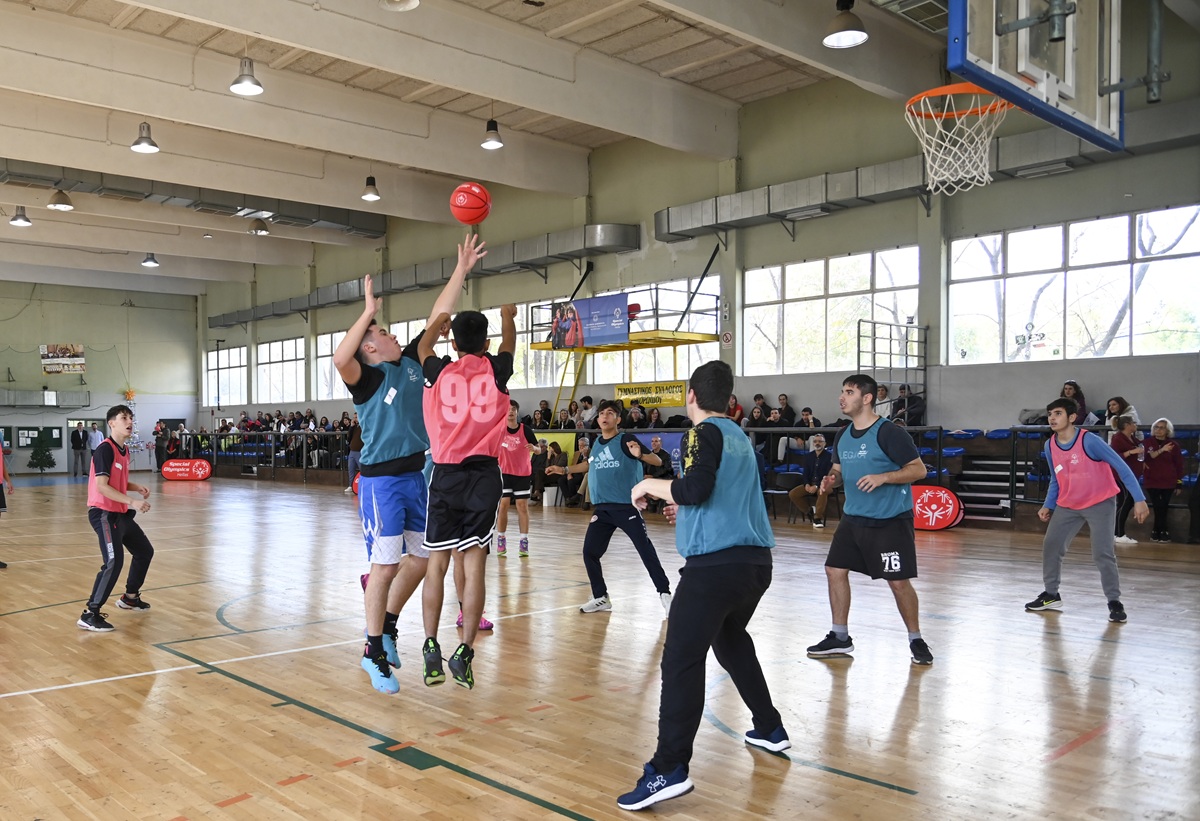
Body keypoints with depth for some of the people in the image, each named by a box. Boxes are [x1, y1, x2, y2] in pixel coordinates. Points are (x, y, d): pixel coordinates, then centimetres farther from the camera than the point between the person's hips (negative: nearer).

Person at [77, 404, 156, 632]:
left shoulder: (124, 450, 11)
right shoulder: (105, 449, -17)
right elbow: (102, 486, -24)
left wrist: (137, 488, 5)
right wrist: (133, 501, -28)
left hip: (120, 513, 10)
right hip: (104, 513, -10)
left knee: (145, 551, 21)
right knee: (114, 561, -21)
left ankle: (130, 597, 39)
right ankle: (90, 615, -16)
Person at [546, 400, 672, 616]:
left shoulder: (626, 440, -8)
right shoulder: (597, 443, 10)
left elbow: (658, 461, -16)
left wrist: (640, 455, -35)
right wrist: (565, 470, 28)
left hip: (626, 507, -6)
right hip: (602, 509, 6)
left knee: (646, 550, -8)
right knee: (590, 552, 4)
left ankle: (665, 594, 2)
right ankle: (601, 598, 18)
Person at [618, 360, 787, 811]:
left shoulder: (705, 433, -5)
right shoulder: (738, 435, 19)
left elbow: (695, 488, -19)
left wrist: (650, 485, -4)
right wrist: (688, 511, 33)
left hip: (716, 563, -9)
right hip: (756, 560, 9)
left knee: (682, 661, -11)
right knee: (731, 640, 29)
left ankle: (670, 769, -18)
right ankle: (770, 730, 38)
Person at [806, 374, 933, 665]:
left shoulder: (889, 432, -14)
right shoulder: (842, 436, 8)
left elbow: (919, 469, -14)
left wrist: (883, 477, -26)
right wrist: (831, 479, -2)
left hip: (890, 521, -7)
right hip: (853, 518, 7)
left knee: (898, 581, -3)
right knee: (835, 570, 5)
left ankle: (916, 640, 18)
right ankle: (840, 638, 18)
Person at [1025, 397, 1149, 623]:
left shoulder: (1089, 441, -21)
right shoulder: (1050, 446, -3)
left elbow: (1121, 467, -18)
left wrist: (1139, 499, -21)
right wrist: (1048, 505, 3)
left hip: (1100, 503, -6)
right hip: (1067, 506, 6)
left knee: (1103, 553, -13)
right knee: (1051, 546, 3)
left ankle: (1115, 602, 2)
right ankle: (1051, 595, 18)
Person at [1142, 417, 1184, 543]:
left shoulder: (1173, 445, 1)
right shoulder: (1148, 443, 2)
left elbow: (1179, 465, 4)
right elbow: (1146, 457, -14)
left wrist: (1179, 483, 3)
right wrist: (1161, 450, -25)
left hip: (1168, 482, 0)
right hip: (1151, 481, 0)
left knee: (1163, 507, 2)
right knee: (1159, 507, -5)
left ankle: (1157, 530, 13)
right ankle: (1163, 530, 7)